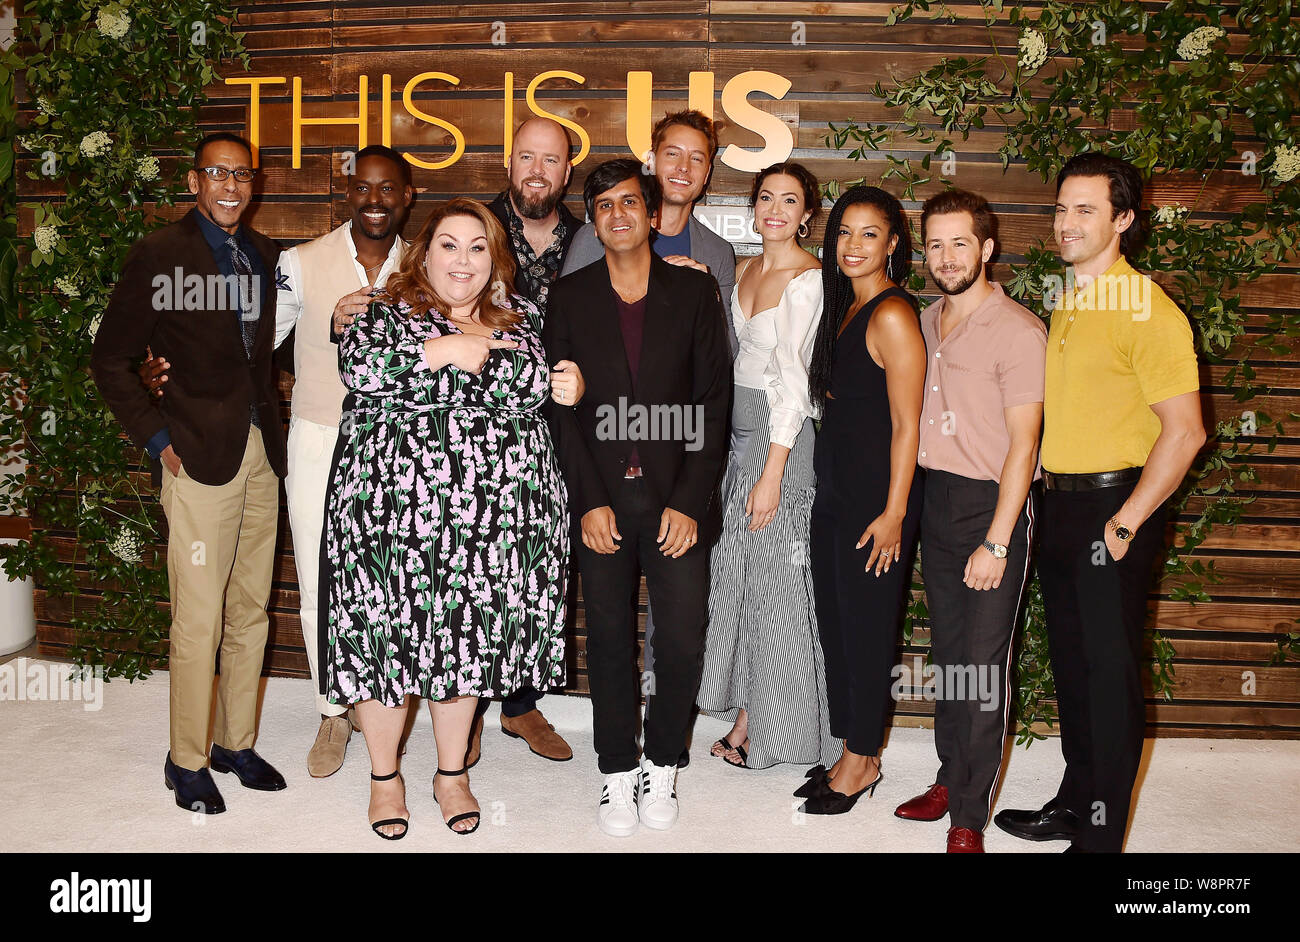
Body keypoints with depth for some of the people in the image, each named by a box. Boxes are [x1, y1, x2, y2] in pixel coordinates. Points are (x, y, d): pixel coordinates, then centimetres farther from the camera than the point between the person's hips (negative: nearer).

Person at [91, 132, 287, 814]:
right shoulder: (160, 253, -3)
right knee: (198, 619, -2)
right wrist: (158, 439, -6)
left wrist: (271, 426, 6)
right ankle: (187, 760, 16)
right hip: (200, 454, -5)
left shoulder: (264, 254, 12)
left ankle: (236, 742, 27)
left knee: (251, 611, 12)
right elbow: (110, 359, -2)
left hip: (262, 454, 5)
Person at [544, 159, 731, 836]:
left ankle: (661, 764, 22)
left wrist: (690, 502, -7)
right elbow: (560, 406, 3)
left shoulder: (694, 291, 4)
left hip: (676, 499, 0)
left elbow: (714, 402, 1)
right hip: (601, 499, 1)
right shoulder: (569, 297, 6)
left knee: (684, 641, -1)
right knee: (609, 639, 7)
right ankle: (618, 770, 24)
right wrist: (589, 500, -6)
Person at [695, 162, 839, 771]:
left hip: (782, 435, -8)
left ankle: (766, 726, 16)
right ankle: (745, 714, 23)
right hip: (737, 429, 8)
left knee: (773, 576, 1)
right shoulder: (749, 269, 12)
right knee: (736, 569, 10)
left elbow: (793, 382, -17)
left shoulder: (808, 280, -13)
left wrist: (771, 474, -19)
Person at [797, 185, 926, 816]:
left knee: (866, 628, 3)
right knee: (834, 622, 14)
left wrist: (894, 513, -17)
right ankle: (851, 755, 28)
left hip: (875, 496, -9)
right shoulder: (844, 307, 12)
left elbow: (906, 425, -16)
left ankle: (862, 762, 20)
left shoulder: (893, 316, -15)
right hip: (834, 489, 9)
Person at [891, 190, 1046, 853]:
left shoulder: (1019, 332, -12)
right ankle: (951, 777, 29)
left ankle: (969, 814, 9)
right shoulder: (923, 323, 10)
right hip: (934, 498, 6)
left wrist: (996, 543, -18)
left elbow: (1023, 445, -15)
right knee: (947, 650, 15)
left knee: (983, 662, -2)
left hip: (994, 502, -6)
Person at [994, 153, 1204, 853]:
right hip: (1059, 505, 8)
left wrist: (1125, 523, -18)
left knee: (1110, 670, 1)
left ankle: (1100, 835, 14)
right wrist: (1052, 497, 12)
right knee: (1070, 662, 16)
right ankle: (1074, 803, 32)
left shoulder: (1148, 311, -14)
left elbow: (1184, 432, -18)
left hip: (1115, 508, -8)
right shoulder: (1066, 304, 12)